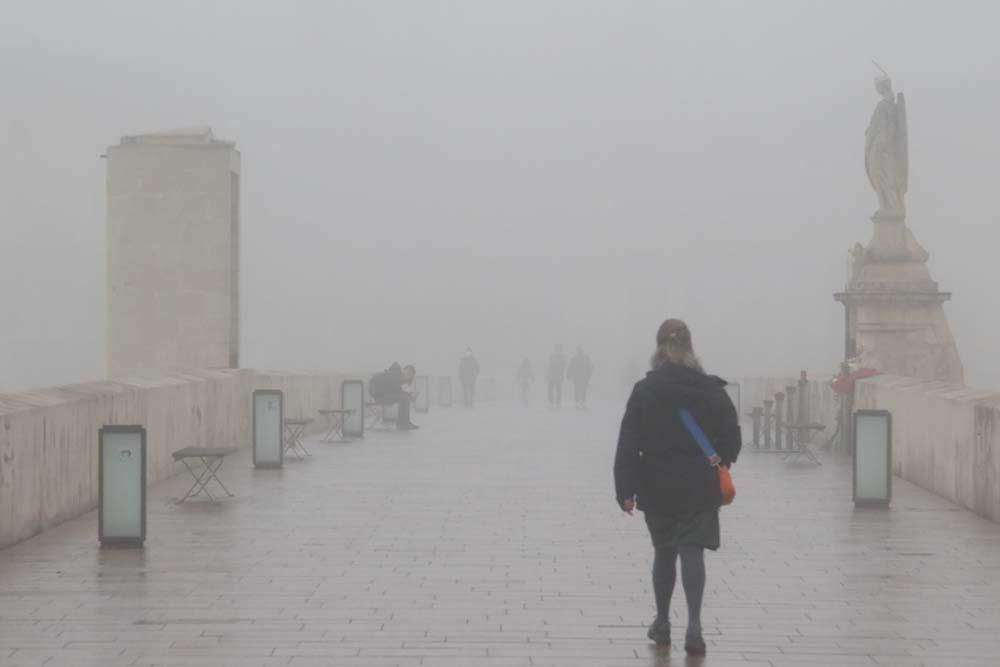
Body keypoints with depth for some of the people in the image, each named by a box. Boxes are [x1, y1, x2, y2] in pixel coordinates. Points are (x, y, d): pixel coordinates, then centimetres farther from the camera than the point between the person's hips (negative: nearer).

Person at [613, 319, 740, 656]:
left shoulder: (645, 390, -6)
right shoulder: (711, 389, -3)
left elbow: (629, 444, -8)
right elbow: (731, 438, -1)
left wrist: (626, 489, -6)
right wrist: (717, 467, 17)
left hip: (658, 487, 0)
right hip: (699, 487, 0)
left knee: (664, 553, 16)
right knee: (692, 552, -1)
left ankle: (662, 623, 24)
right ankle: (694, 624, -17)